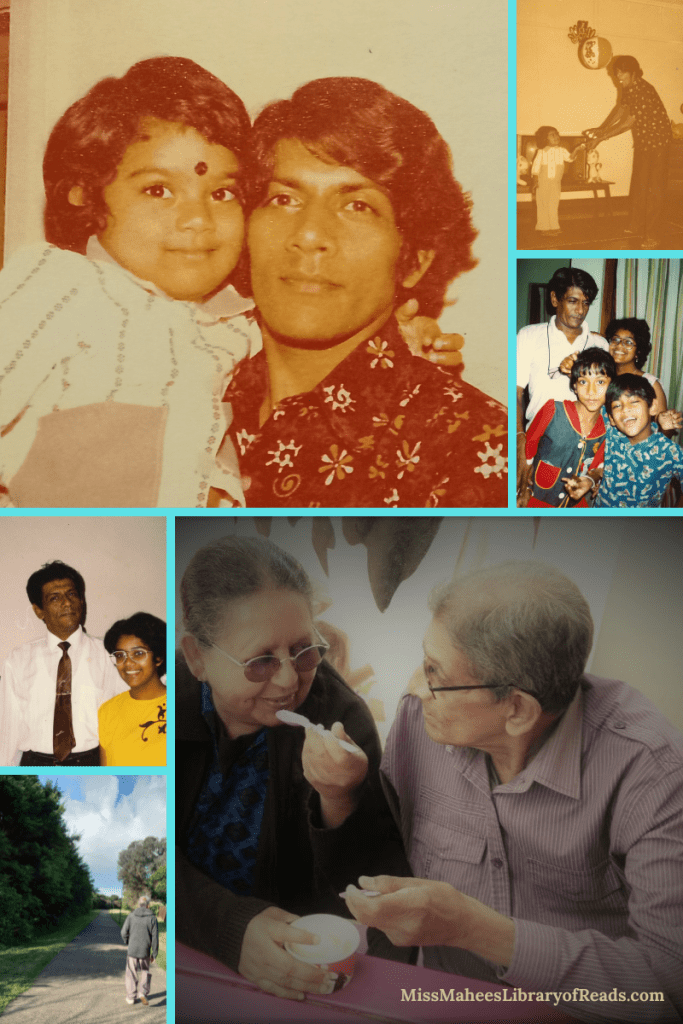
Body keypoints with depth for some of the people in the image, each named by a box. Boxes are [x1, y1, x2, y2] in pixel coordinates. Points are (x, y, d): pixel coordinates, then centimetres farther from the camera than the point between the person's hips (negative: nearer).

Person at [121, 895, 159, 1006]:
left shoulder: (131, 916, -3)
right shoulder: (152, 918, -5)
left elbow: (124, 933, -5)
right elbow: (155, 938, -8)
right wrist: (154, 954, 2)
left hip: (132, 950, 1)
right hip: (145, 951, -1)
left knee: (131, 974, 17)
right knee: (145, 973, 18)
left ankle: (130, 997, 21)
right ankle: (143, 993, -3)